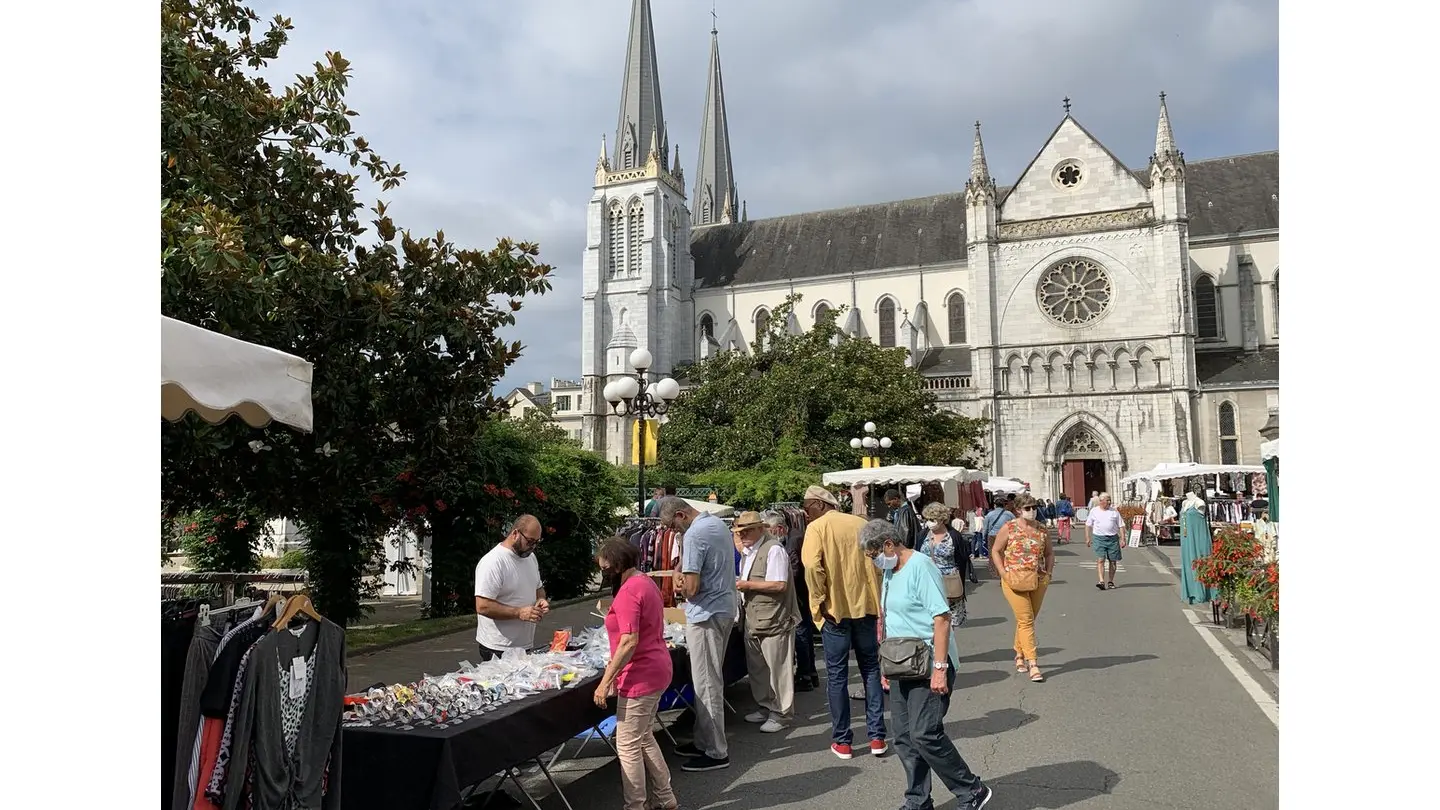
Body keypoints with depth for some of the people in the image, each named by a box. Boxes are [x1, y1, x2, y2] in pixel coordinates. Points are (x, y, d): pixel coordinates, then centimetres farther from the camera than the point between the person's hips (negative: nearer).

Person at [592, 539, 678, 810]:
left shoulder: (628, 591, -19)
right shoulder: (647, 583, 11)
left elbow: (629, 642, -26)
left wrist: (605, 681, -21)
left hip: (640, 676, -10)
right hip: (656, 670, 10)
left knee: (628, 745, 1)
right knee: (644, 738, 20)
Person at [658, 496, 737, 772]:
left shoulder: (694, 535, -20)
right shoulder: (717, 523, 9)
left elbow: (691, 589, -22)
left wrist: (682, 587, -1)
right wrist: (687, 581, 7)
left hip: (705, 615, -10)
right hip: (724, 608, 10)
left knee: (706, 685, -1)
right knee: (710, 681, 17)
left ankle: (716, 752, 7)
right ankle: (704, 741, 26)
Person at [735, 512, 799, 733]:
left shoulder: (773, 550, -15)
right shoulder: (748, 552, 16)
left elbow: (779, 584, -22)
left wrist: (747, 585, -19)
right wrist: (739, 584, 8)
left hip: (773, 620, -9)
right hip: (752, 620, 9)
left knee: (778, 669, 0)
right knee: (757, 668, 17)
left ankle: (782, 714, 11)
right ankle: (765, 706, 31)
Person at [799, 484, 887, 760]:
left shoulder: (817, 528, -7)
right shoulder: (861, 524, 6)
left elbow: (812, 566, -20)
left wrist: (821, 601, -12)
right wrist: (878, 599, 11)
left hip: (835, 610, -4)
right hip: (865, 605, 4)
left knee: (836, 675, 6)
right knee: (871, 669, 13)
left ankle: (842, 741, 11)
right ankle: (877, 737, 15)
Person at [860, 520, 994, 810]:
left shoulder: (920, 566, -15)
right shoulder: (889, 572, 11)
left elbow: (942, 617, -20)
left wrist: (940, 668, -23)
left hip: (929, 666, -9)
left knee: (925, 734, -10)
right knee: (904, 739, 9)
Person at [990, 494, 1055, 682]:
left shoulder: (1042, 530, 6)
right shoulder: (1009, 529, -4)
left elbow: (1049, 553, 17)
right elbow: (995, 551, 1)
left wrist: (1049, 572, 2)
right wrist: (1004, 573, -8)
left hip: (1038, 582, 4)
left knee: (1027, 620, 14)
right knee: (1025, 621, -9)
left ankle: (1019, 655, 32)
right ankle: (1032, 664, -8)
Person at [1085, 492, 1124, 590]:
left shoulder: (1114, 511, 7)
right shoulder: (1094, 511, 6)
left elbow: (1121, 526, 7)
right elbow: (1088, 525, 11)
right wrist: (1087, 538, 5)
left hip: (1113, 538, 1)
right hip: (1099, 538, -1)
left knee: (1113, 561, 5)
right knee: (1100, 560, -12)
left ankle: (1110, 581, 17)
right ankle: (1101, 581, -18)